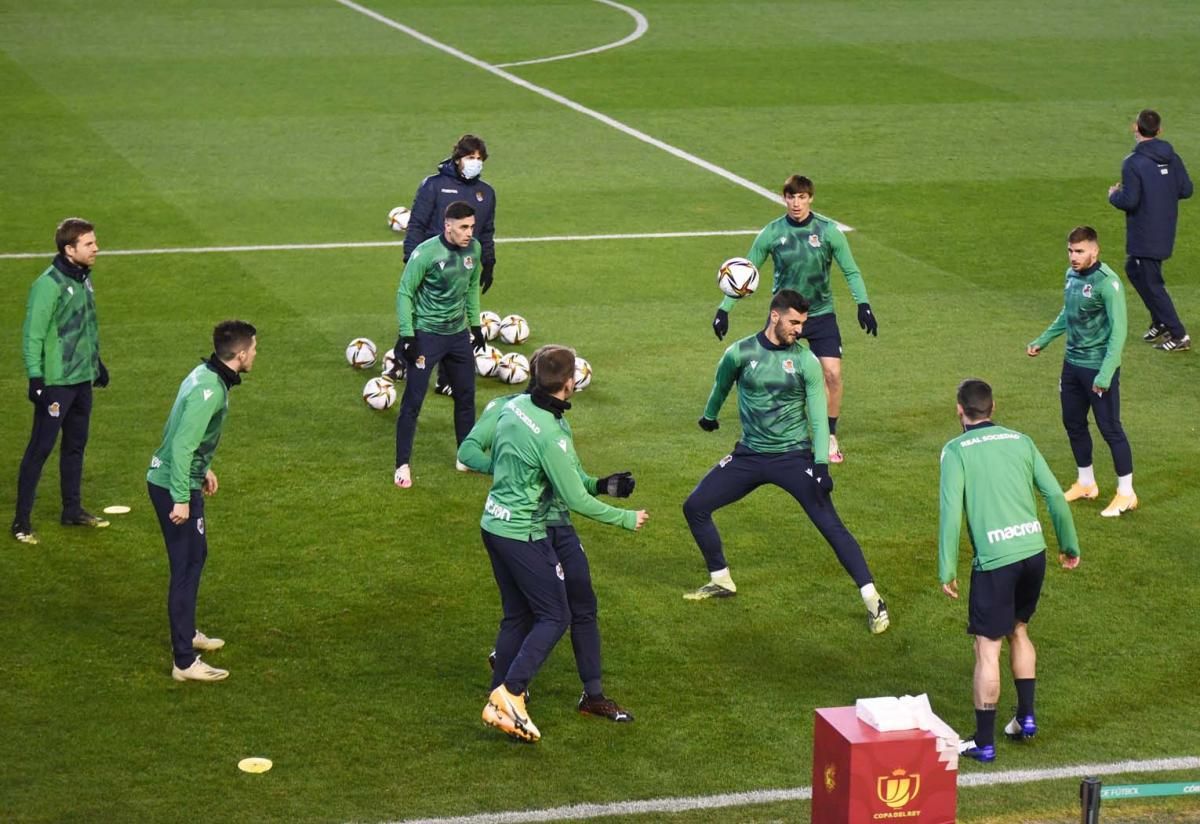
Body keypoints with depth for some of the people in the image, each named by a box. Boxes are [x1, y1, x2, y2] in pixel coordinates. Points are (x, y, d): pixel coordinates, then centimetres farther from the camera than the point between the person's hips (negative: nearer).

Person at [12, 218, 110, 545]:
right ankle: (22, 521, 4)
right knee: (40, 448, -2)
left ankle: (73, 509, 29)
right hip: (56, 383, -8)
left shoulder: (84, 277, 7)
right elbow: (32, 336, -18)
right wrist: (36, 379, -20)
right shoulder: (49, 284, -19)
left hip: (82, 380, 8)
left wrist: (97, 362, 24)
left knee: (75, 446, 17)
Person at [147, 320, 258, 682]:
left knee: (196, 556, 23)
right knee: (186, 567, -5)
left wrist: (204, 468, 28)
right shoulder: (209, 391, -25)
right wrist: (181, 499, -26)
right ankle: (185, 662, 0)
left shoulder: (208, 376, 6)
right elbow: (182, 446, -28)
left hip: (181, 482, 10)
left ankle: (186, 633, 41)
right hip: (175, 488, -10)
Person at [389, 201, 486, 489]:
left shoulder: (474, 249, -3)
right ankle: (403, 465, 5)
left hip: (458, 334, 6)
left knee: (466, 397, 14)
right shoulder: (426, 253, -21)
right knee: (413, 400, -4)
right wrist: (407, 335, -17)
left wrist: (476, 325, 16)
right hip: (426, 334, -6)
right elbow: (404, 292, -14)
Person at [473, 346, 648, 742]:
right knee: (554, 617, 2)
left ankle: (500, 702, 18)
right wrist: (627, 519, -8)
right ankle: (510, 694, -7)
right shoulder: (552, 437, -25)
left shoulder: (513, 406, -2)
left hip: (493, 524, 8)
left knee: (517, 616, 16)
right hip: (523, 534, -8)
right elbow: (577, 500, -20)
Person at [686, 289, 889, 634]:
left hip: (794, 456, -3)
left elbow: (818, 417, -9)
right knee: (694, 507, 2)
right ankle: (721, 581, 21)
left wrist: (821, 464, -21)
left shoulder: (806, 361, -9)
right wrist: (710, 415, 33)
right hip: (749, 456, 3)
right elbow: (722, 385, 16)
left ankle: (873, 601, -9)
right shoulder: (740, 353, -6)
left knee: (830, 524, -13)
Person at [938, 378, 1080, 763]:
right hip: (1034, 551, 5)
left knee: (988, 648, 2)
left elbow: (950, 511, -11)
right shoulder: (1020, 440, 11)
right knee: (1018, 631, 26)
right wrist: (1069, 546, 21)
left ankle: (984, 742, 7)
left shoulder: (956, 450, -3)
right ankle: (1026, 717, 29)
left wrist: (947, 570, -7)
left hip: (994, 559, -5)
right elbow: (1055, 496, 11)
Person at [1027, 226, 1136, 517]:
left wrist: (1105, 374, -27)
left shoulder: (1107, 283, -20)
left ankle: (1126, 493, 11)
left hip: (1098, 367, -8)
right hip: (1072, 363, 8)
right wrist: (1042, 341, 22)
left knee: (1110, 428, -1)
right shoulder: (1072, 275, 4)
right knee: (1073, 423, 17)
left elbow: (1118, 331, -22)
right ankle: (1086, 484, 34)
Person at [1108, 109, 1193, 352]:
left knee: (1151, 283, 1)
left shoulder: (1133, 163, -19)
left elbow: (1129, 201, -21)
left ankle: (1178, 336, 0)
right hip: (1166, 230, 8)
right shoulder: (1171, 158, 2)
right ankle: (1160, 323, 26)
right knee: (1134, 269, 24)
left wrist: (1113, 195, -1)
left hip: (1144, 235, -8)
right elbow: (1186, 190, 4)